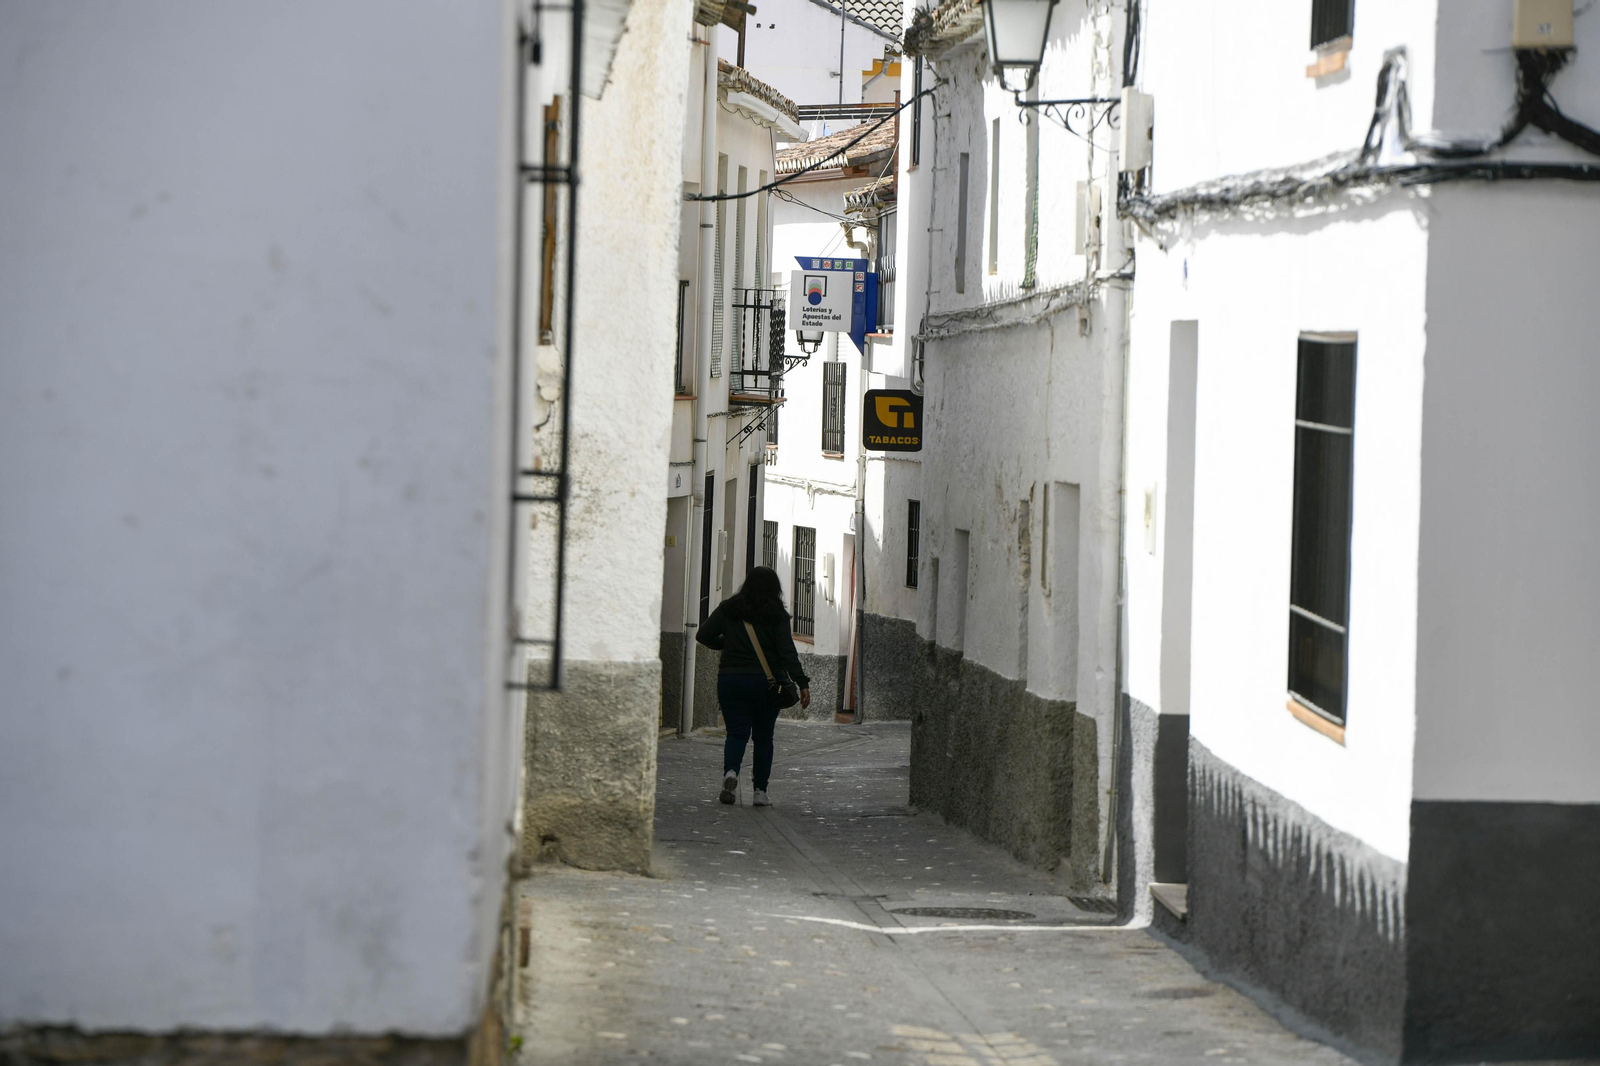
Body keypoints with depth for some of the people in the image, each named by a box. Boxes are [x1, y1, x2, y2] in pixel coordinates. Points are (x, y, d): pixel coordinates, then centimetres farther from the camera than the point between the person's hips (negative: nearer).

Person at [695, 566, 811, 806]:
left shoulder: (728, 609, 2)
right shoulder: (777, 615, -5)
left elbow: (703, 636, 6)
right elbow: (787, 652, -11)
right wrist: (802, 683, -12)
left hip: (730, 679, 1)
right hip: (766, 682, -1)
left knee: (736, 733, 3)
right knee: (763, 737, 11)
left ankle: (730, 771, -26)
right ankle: (760, 791, 9)